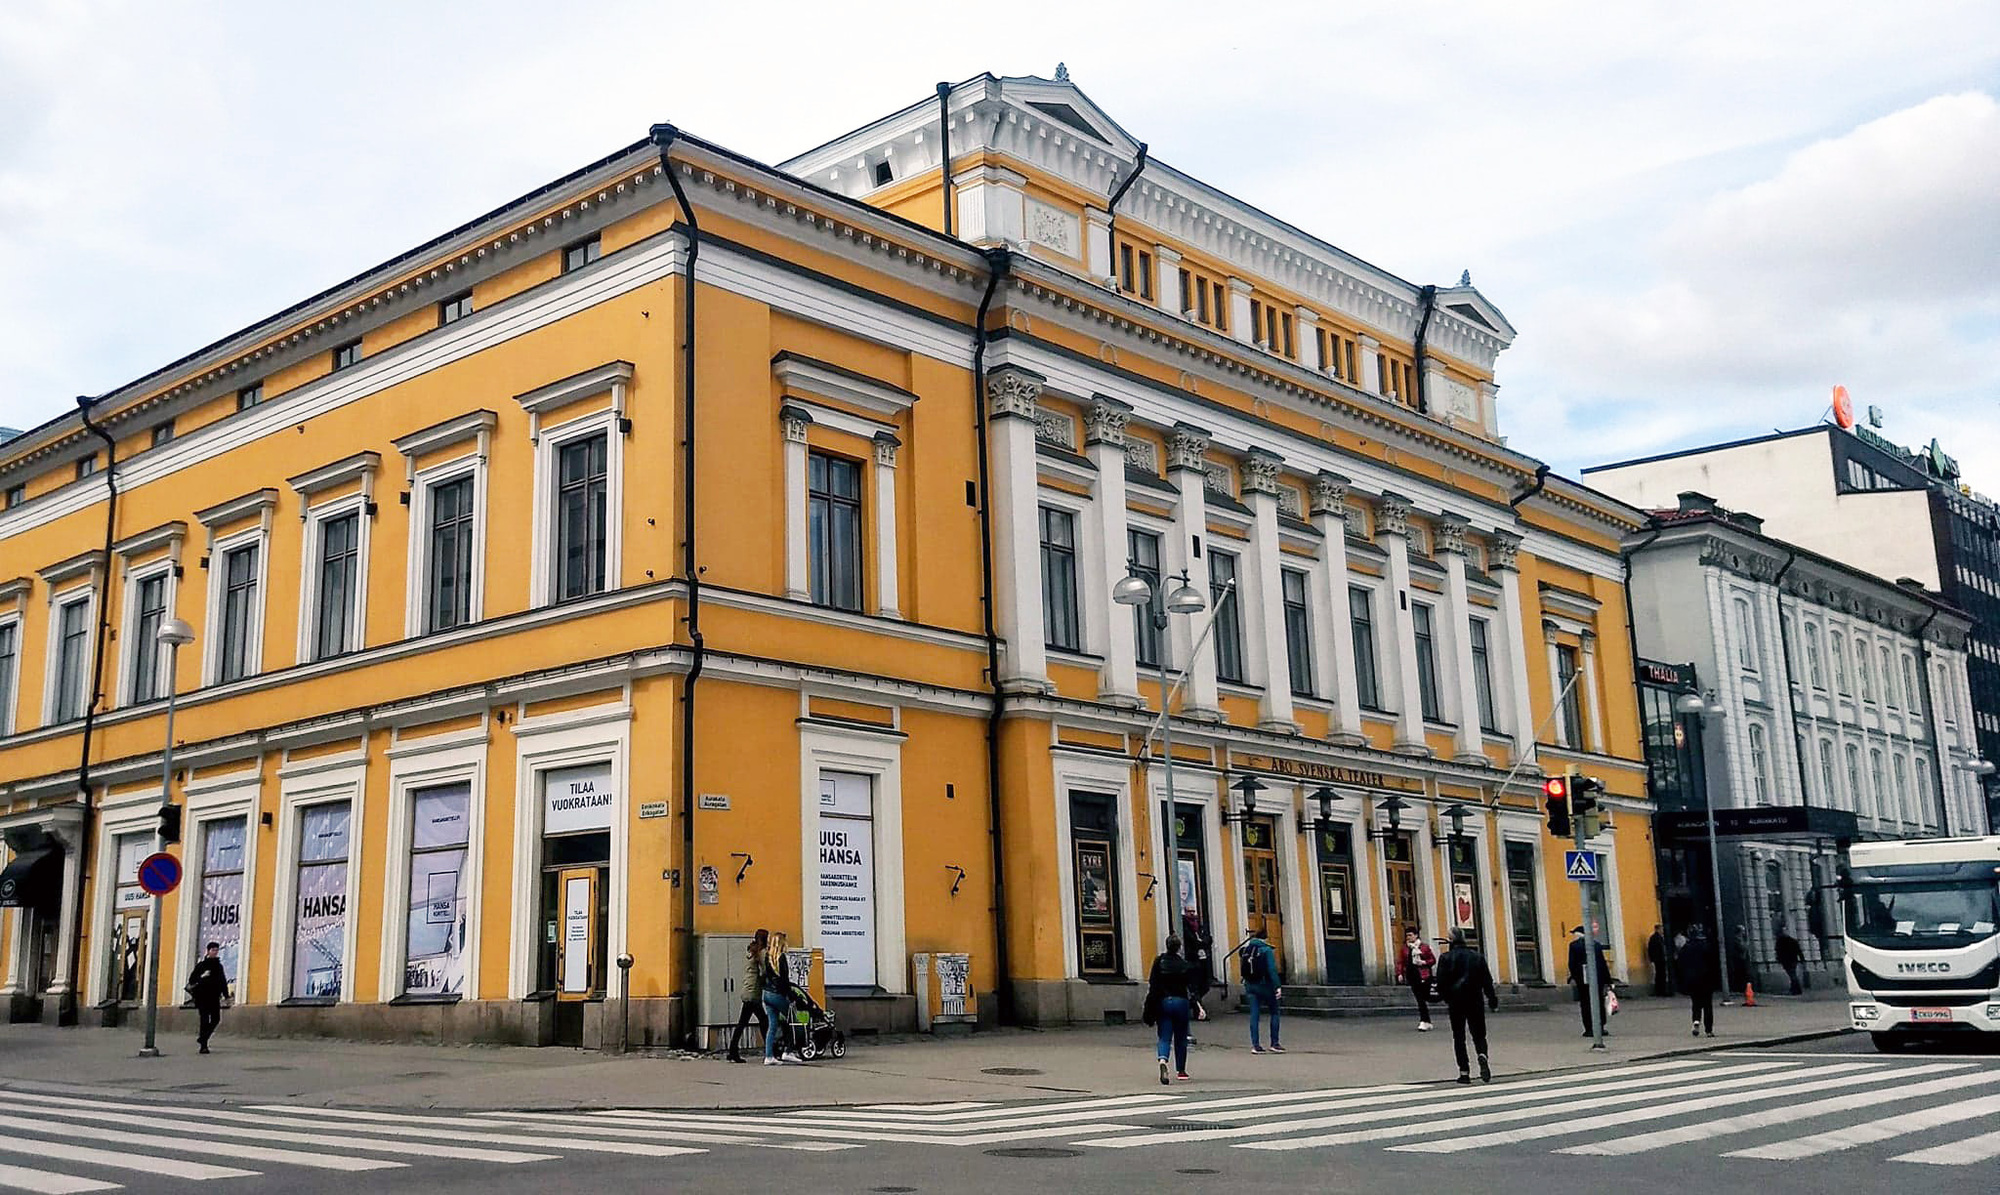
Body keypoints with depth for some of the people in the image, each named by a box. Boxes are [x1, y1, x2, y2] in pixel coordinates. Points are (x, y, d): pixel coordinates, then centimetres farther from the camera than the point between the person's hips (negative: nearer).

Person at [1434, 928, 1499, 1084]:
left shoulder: (1446, 958, -5)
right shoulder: (1477, 956, 3)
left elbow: (1441, 982, -6)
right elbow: (1487, 980, 4)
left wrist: (1445, 999, 9)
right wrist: (1492, 1000, 9)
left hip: (1456, 1002, -2)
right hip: (1476, 1001, 2)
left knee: (1459, 1037, 6)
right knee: (1479, 1034, 9)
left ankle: (1464, 1072, 1)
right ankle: (1482, 1056, -22)